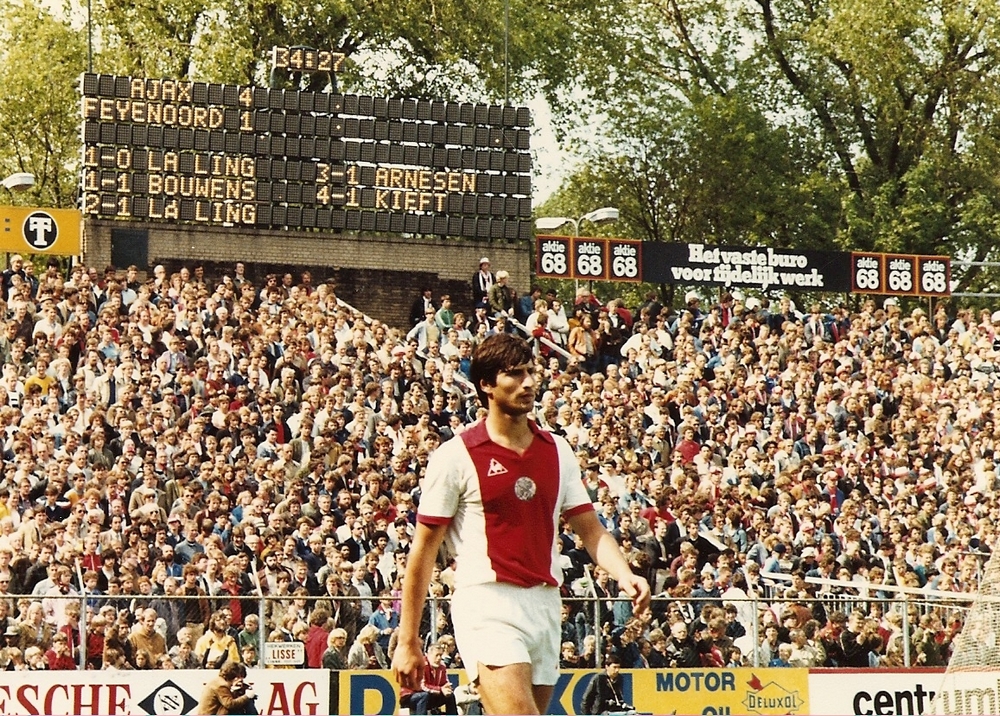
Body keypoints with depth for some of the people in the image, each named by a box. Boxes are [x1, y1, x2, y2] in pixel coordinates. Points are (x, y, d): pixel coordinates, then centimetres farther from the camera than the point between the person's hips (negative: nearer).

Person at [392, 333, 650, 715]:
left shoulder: (557, 450, 13)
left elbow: (591, 530, 13)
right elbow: (424, 549, 1)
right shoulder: (456, 455, -2)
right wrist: (408, 641, 0)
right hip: (487, 606, -5)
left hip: (545, 605, 5)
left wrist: (624, 575, -8)